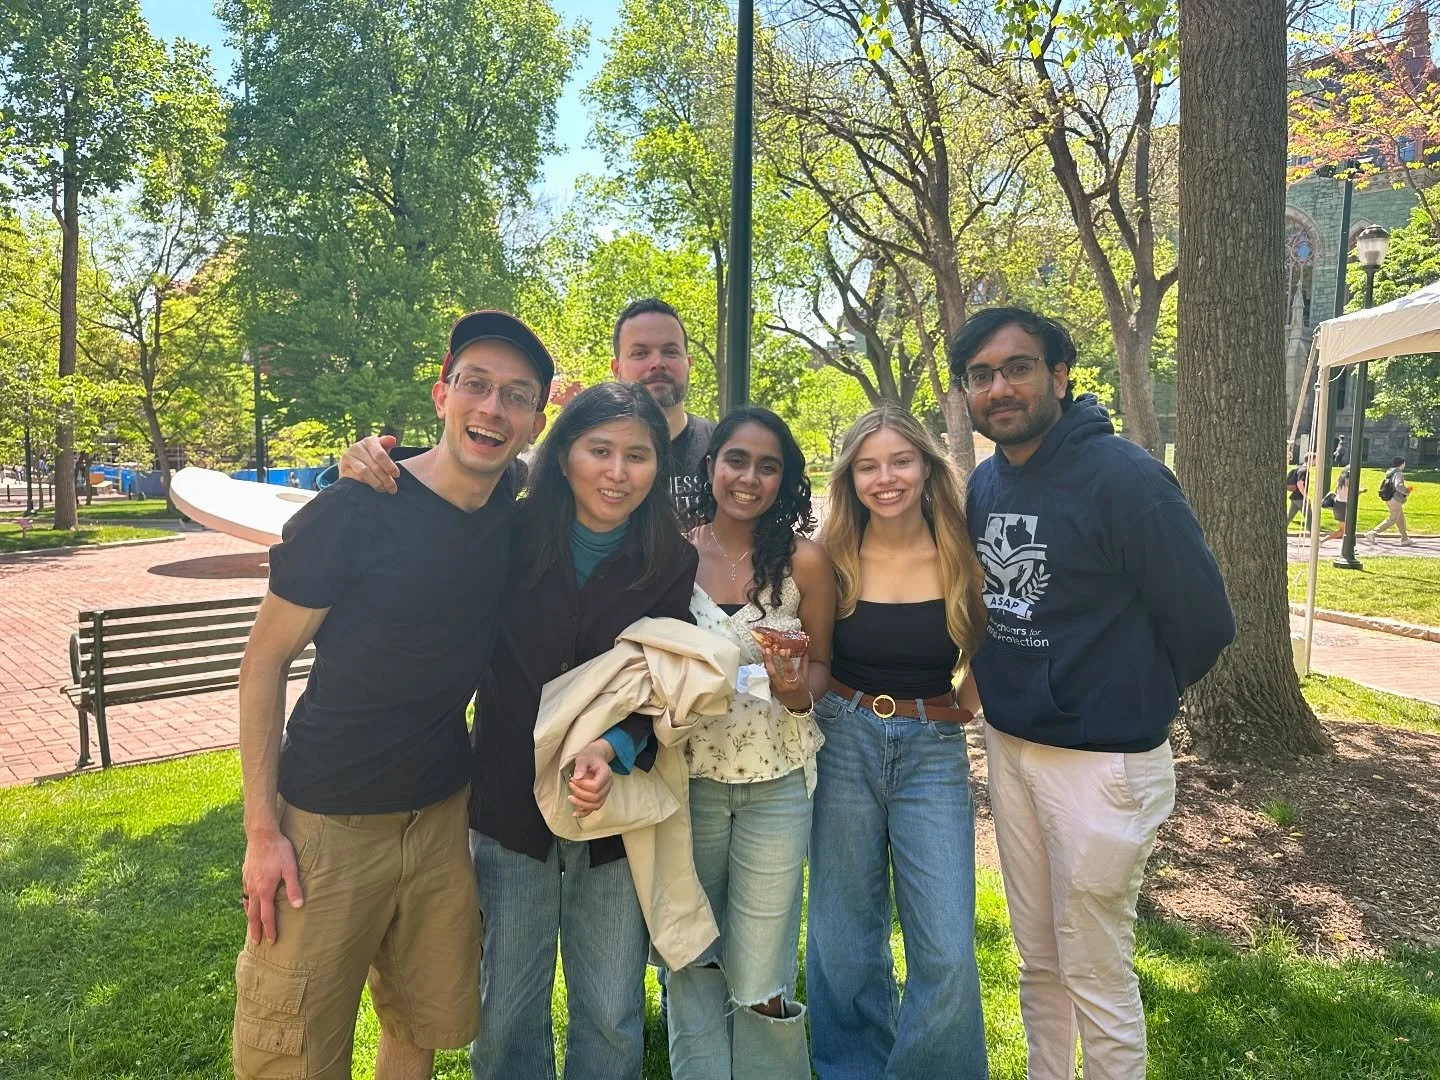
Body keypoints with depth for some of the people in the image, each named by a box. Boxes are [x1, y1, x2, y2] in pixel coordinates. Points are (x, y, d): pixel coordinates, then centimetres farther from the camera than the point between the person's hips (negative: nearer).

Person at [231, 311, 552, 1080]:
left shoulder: (517, 517, -4)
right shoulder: (355, 512, -17)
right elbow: (265, 660, -9)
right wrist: (261, 828, -10)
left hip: (445, 814, 5)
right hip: (327, 821, -4)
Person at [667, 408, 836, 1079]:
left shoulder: (804, 560, -7)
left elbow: (820, 662, 3)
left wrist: (799, 693, -18)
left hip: (776, 778, -1)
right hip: (686, 772, 1)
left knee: (760, 971, 8)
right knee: (689, 957, 15)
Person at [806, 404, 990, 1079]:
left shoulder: (962, 556, -5)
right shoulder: (833, 557, -4)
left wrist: (966, 706, -5)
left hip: (934, 751, 0)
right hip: (844, 741, 1)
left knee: (947, 952, -2)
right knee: (844, 942, 11)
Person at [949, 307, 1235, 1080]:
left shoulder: (1123, 476, -18)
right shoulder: (984, 482, 3)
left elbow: (1202, 621, -13)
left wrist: (1130, 700, 1)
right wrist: (991, 681, 11)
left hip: (1103, 760, -6)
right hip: (1008, 745, 7)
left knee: (1096, 974, 8)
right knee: (1037, 960, 21)